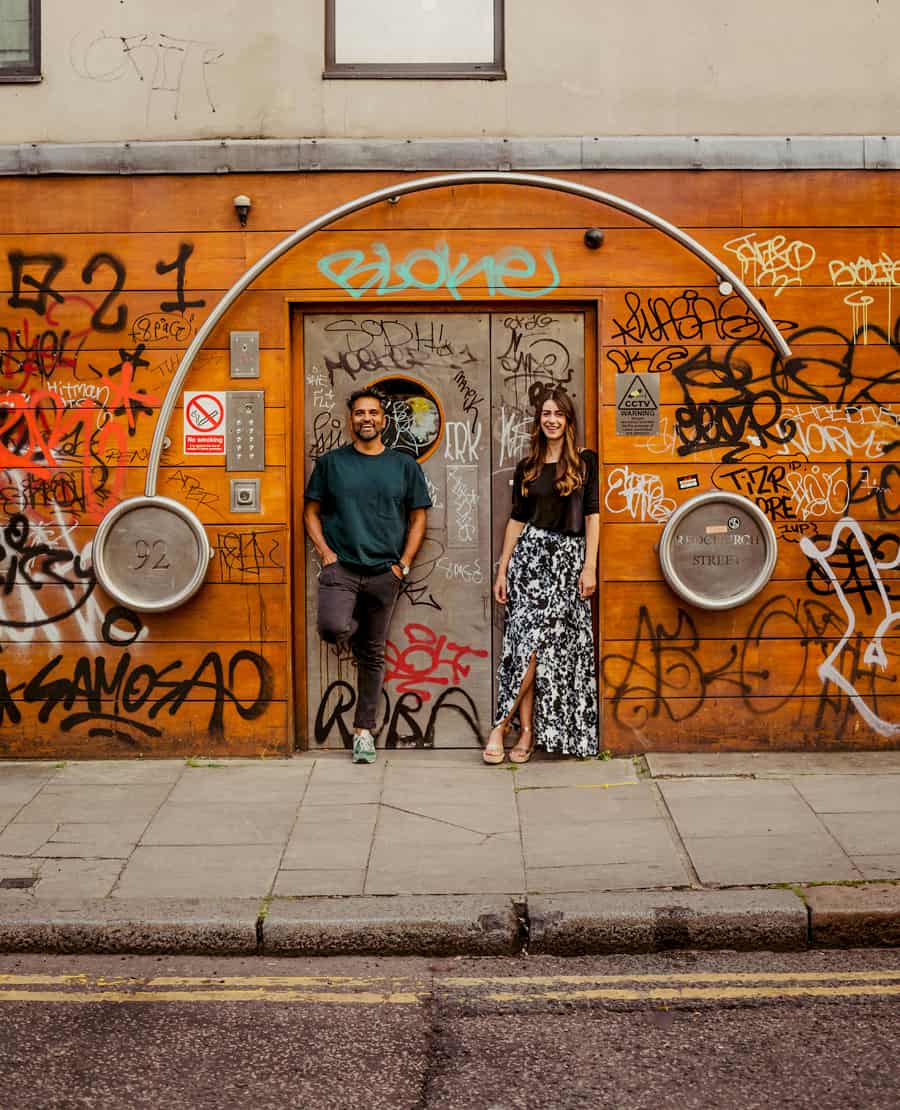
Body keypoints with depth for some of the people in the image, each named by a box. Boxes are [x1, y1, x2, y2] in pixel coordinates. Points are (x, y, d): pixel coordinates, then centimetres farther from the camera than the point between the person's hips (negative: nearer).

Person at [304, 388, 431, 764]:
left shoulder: (404, 466, 8)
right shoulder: (331, 462, 6)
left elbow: (417, 518, 11)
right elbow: (312, 511, 9)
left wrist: (403, 564, 0)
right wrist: (325, 552, -5)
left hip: (383, 572, 1)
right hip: (340, 566, -1)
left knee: (372, 655, 6)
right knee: (333, 628, -28)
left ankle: (364, 730, 18)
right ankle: (353, 627, 10)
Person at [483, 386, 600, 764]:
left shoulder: (586, 462, 4)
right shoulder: (527, 468, 11)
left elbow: (592, 516, 0)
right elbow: (517, 520, 12)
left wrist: (589, 567, -8)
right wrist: (502, 570, 7)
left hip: (569, 558, -2)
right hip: (530, 554, 2)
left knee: (539, 642, -7)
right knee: (527, 644, -7)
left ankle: (501, 725, -1)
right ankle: (527, 732, -2)